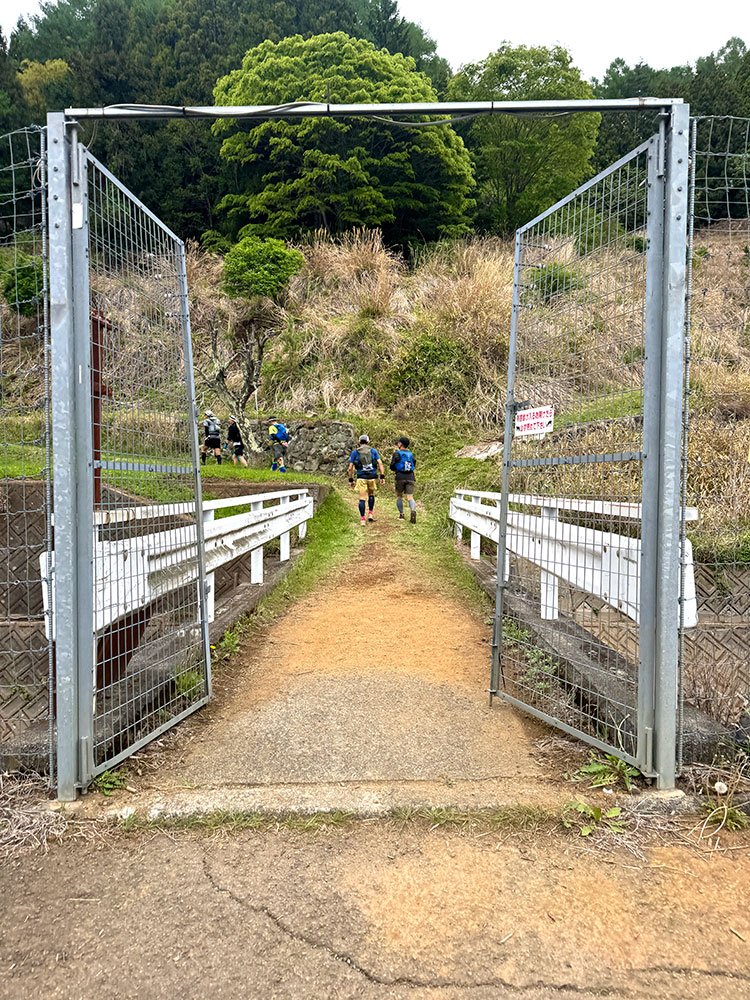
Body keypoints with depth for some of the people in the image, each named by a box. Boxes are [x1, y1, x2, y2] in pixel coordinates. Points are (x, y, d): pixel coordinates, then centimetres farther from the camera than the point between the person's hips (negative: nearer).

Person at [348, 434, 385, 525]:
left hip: (361, 477, -1)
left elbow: (350, 468, 1)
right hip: (372, 476, 1)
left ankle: (362, 519, -2)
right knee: (371, 494, 24)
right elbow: (380, 464, 0)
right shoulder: (373, 451, 8)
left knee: (362, 498, 2)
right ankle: (370, 513, 18)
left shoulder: (355, 452, 5)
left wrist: (350, 480, 7)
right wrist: (382, 476, -1)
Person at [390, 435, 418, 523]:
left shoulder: (397, 453, 0)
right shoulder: (411, 454, 14)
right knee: (410, 497, -4)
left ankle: (401, 515, 14)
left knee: (399, 496, 14)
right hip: (410, 477, 3)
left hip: (400, 477, -3)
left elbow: (392, 467, -2)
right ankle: (413, 510, -30)